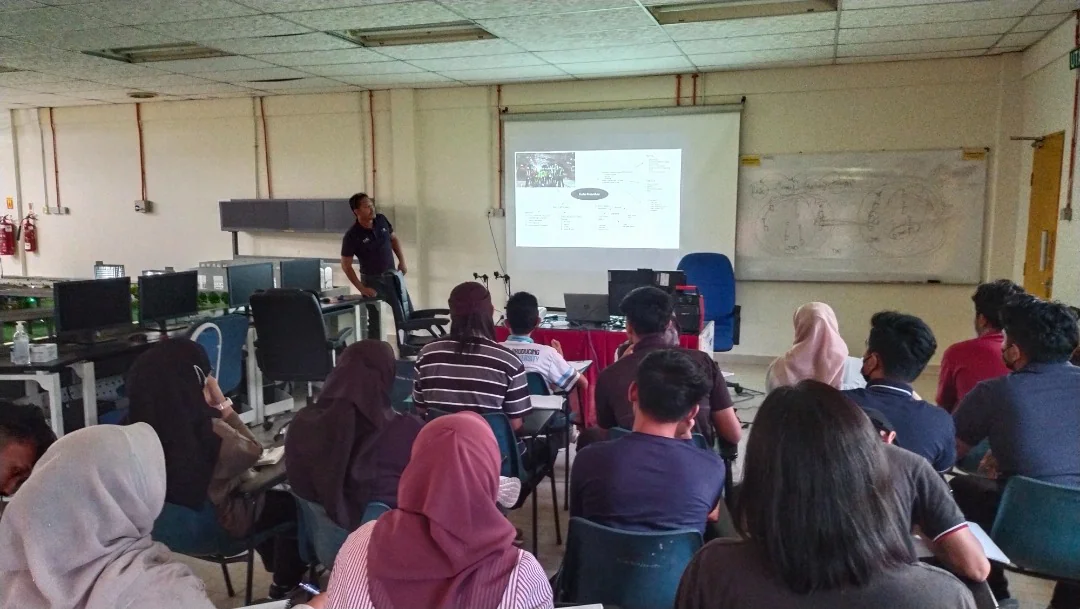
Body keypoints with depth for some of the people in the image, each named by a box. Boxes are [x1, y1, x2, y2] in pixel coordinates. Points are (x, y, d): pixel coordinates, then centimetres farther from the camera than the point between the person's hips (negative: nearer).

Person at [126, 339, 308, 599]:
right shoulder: (207, 431, -34)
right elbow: (252, 451, -14)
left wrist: (215, 408, -9)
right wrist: (223, 404, -14)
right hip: (217, 525, -6)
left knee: (269, 498, 27)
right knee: (292, 504, 16)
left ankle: (278, 570, 44)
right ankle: (284, 587, 31)